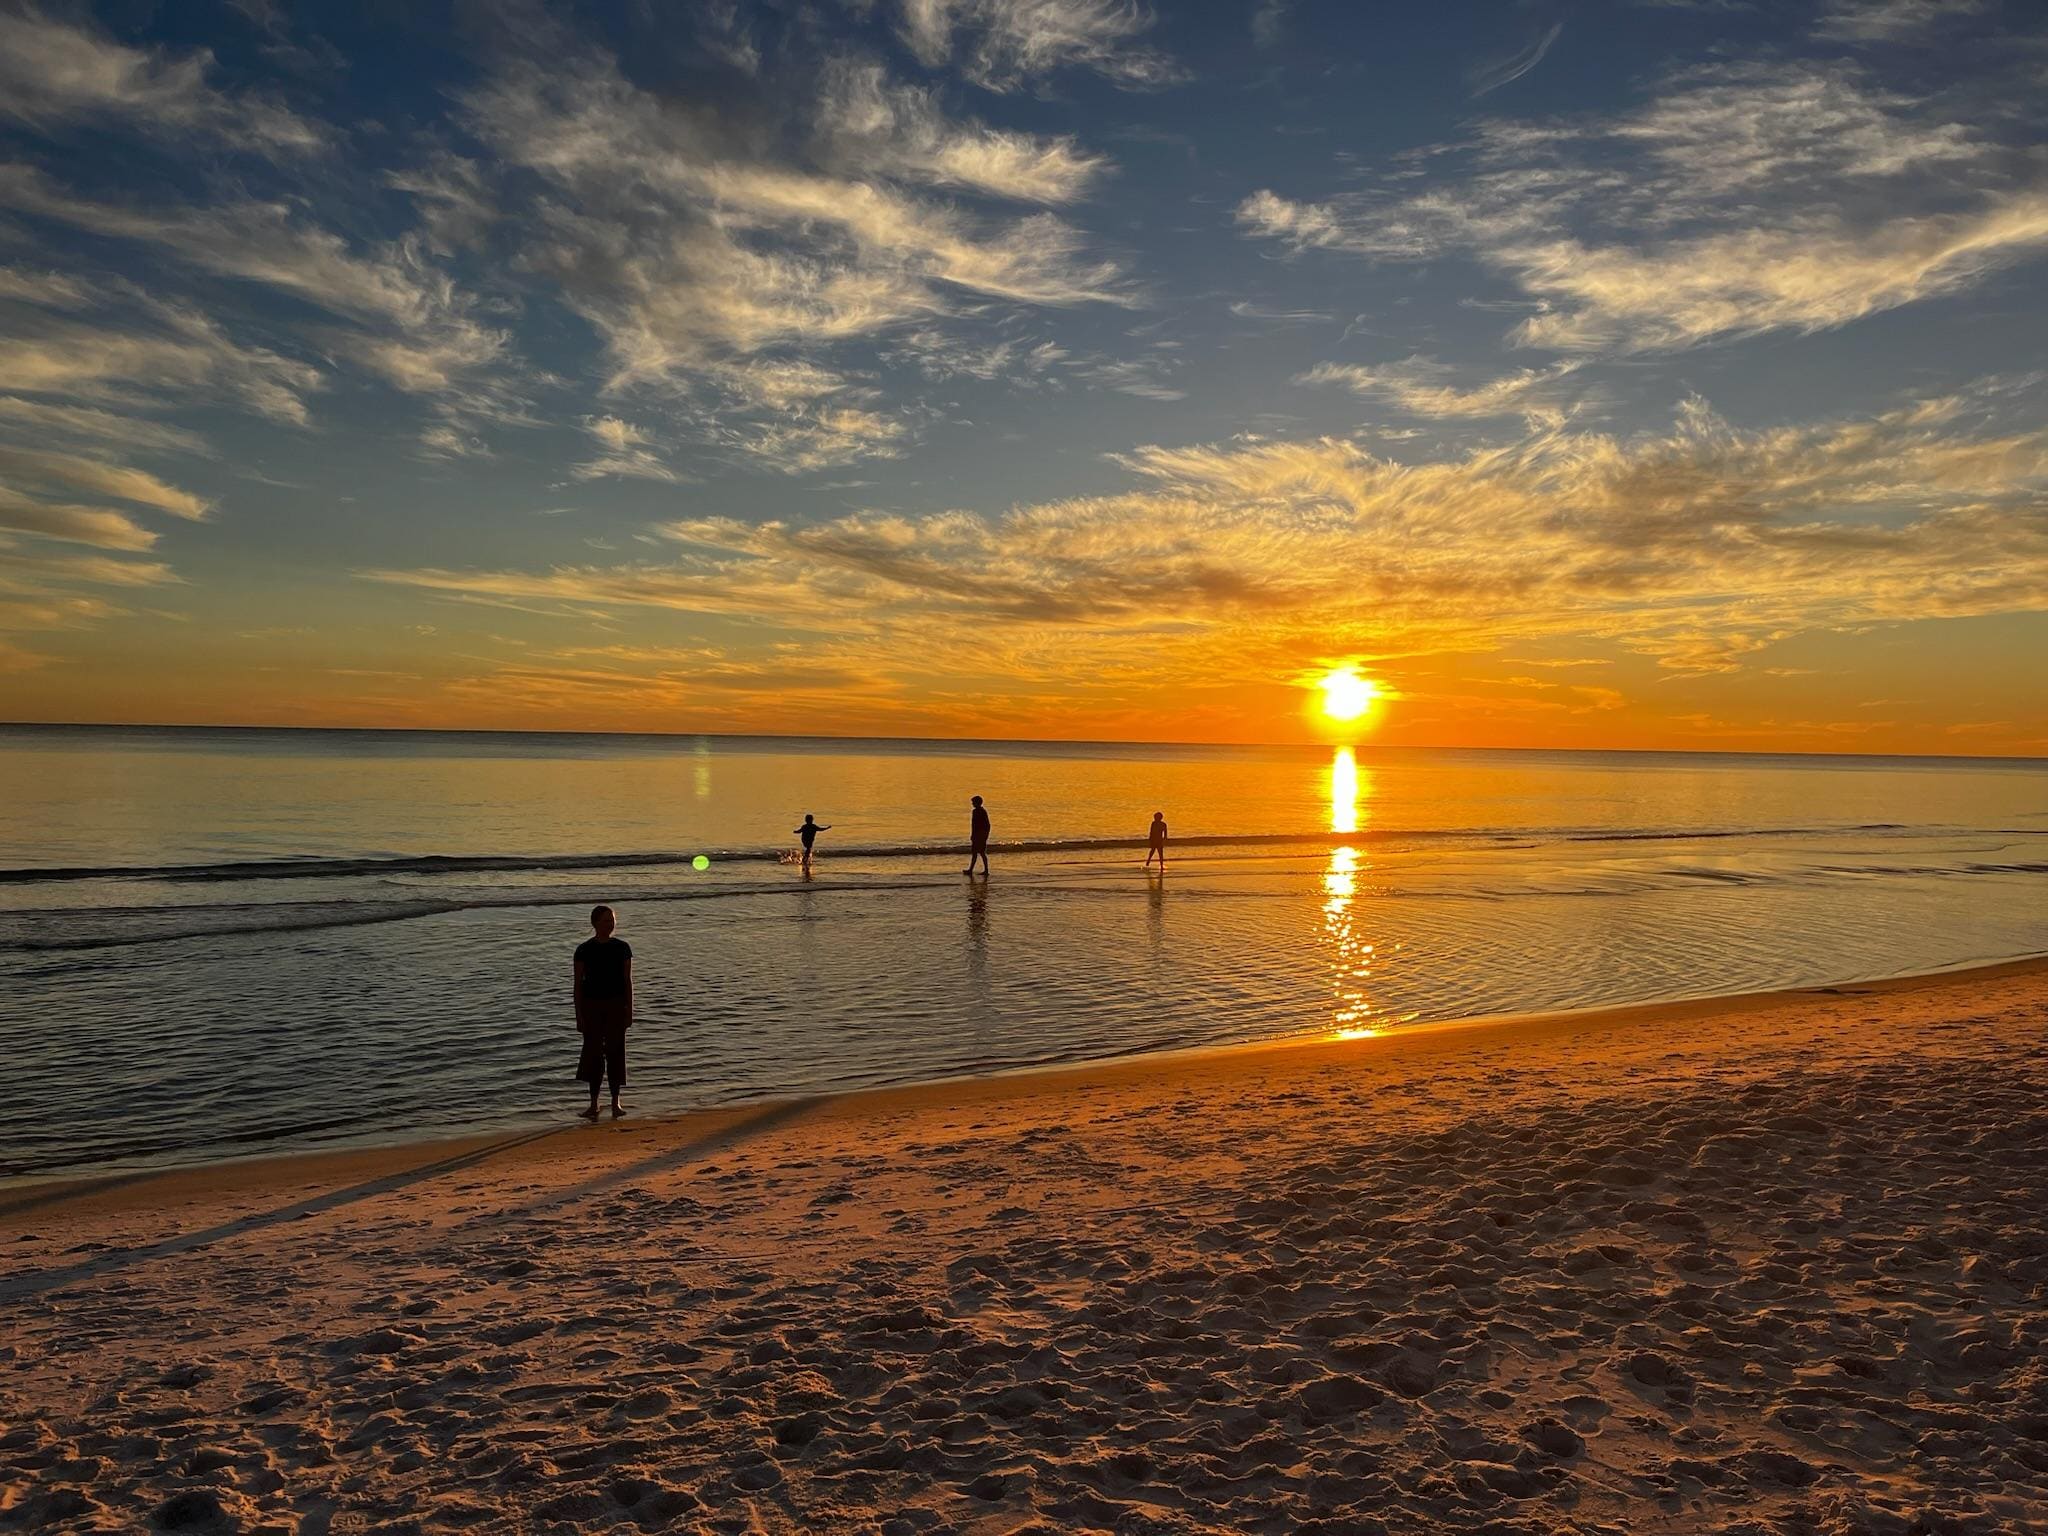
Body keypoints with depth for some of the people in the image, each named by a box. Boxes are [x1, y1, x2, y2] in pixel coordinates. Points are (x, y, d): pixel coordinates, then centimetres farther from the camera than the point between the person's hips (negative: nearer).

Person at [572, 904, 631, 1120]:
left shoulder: (622, 948, 2)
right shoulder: (584, 950, -2)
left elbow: (628, 981, 4)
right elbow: (578, 983, -1)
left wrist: (629, 1010, -1)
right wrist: (579, 1014, -4)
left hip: (616, 1005, 1)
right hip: (592, 1005, -1)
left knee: (615, 1051, 3)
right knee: (593, 1052, 1)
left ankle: (615, 1102, 13)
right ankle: (593, 1104, 10)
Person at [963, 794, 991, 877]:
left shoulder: (975, 811, -12)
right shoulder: (984, 811, 14)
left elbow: (974, 824, -18)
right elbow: (987, 825, 16)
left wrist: (972, 835, -16)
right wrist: (986, 835, 21)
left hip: (977, 835, -9)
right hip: (983, 835, 9)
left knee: (974, 852, -4)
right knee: (982, 852, 10)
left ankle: (970, 870, -1)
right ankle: (986, 870, 7)